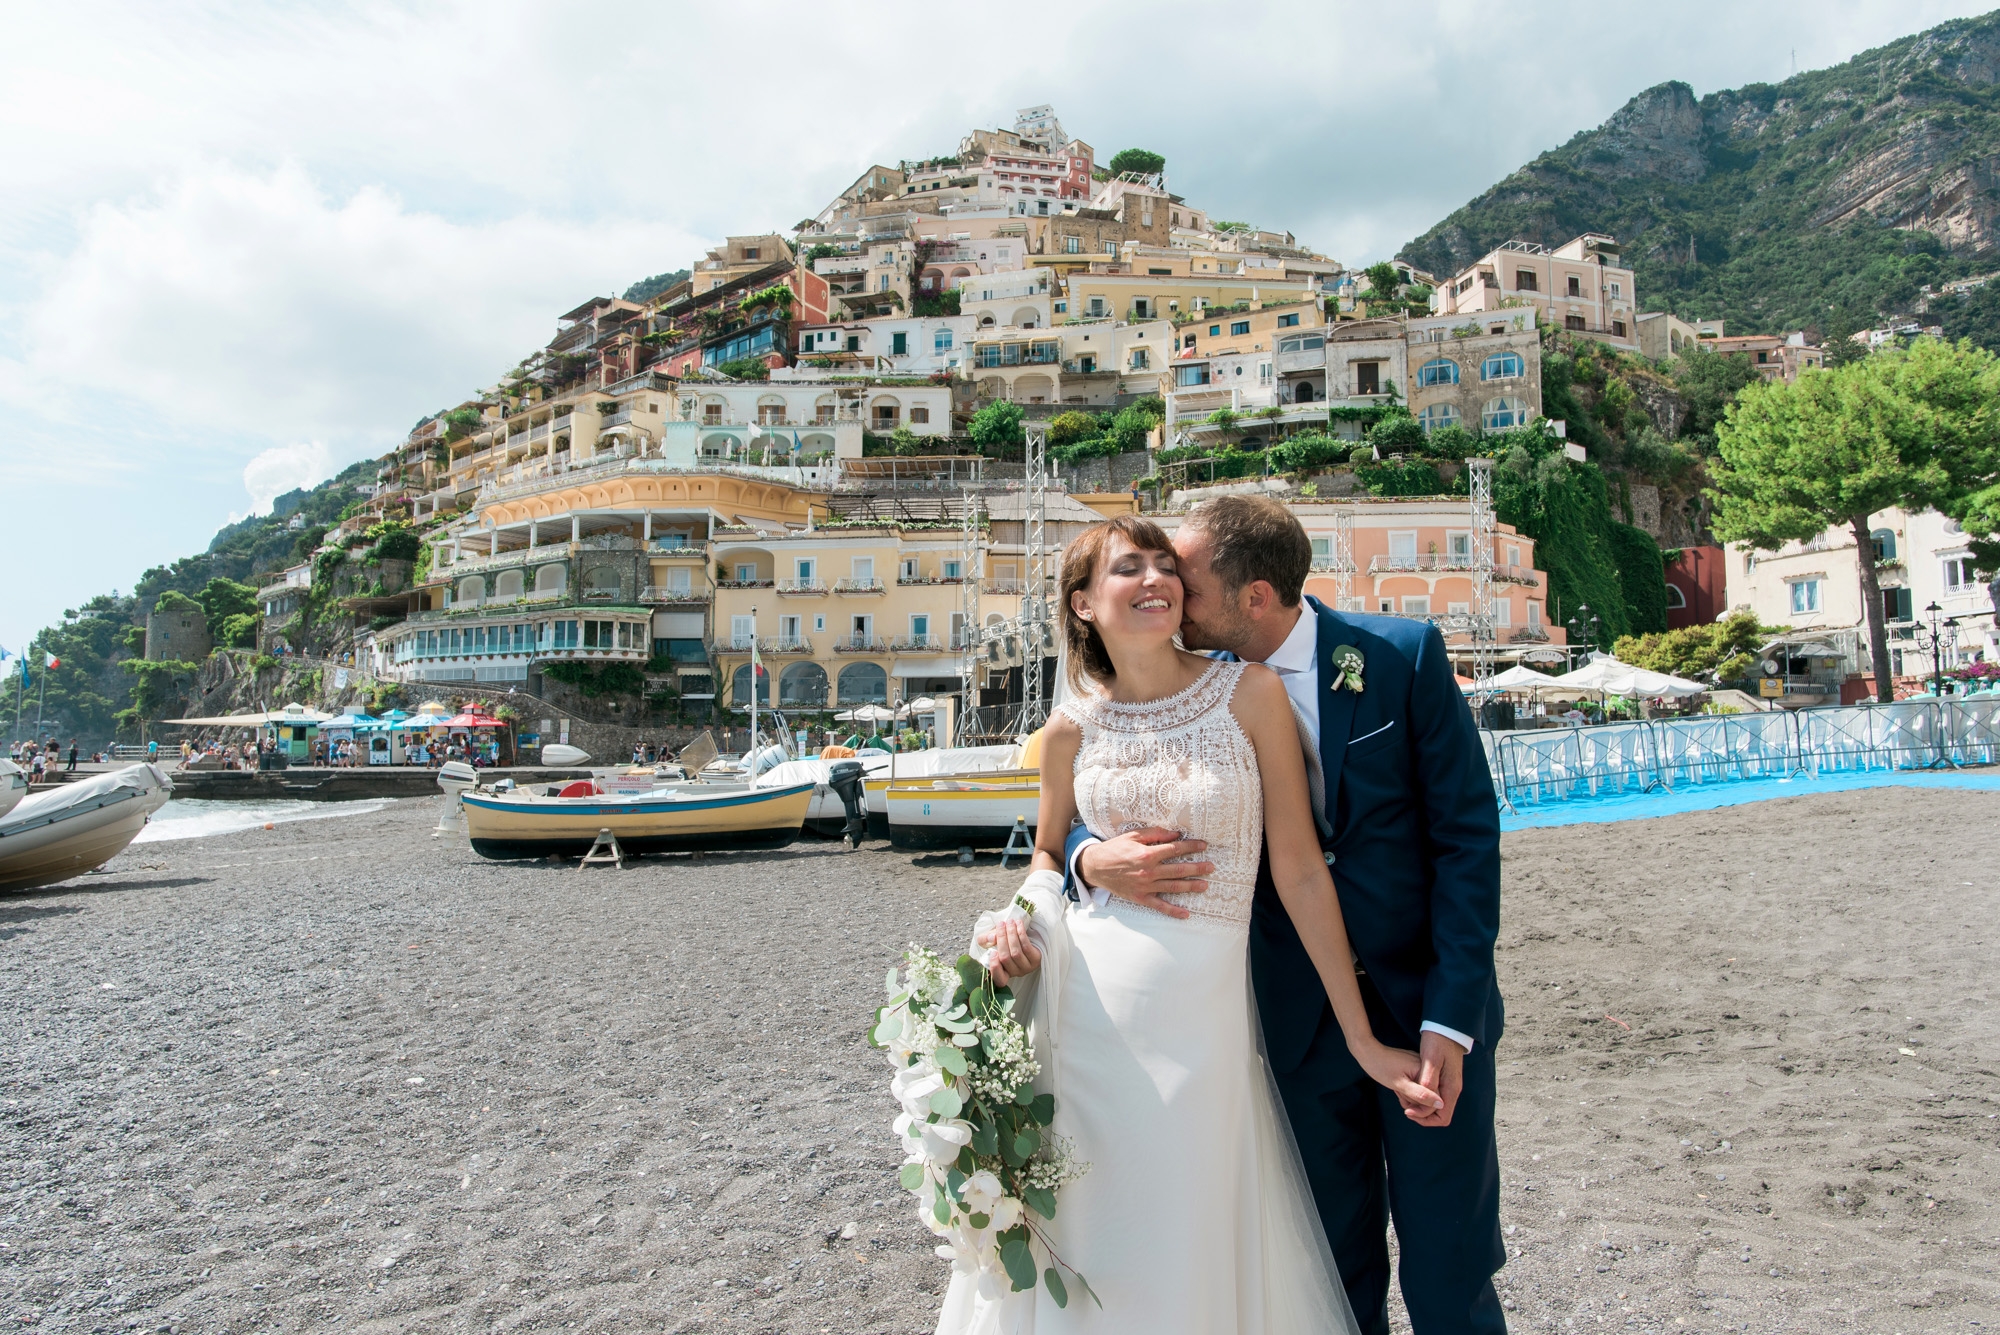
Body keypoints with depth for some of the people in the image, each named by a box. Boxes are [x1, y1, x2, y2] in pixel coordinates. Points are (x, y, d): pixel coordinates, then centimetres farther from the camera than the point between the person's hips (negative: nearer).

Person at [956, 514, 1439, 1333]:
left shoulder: (1249, 694, -6)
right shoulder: (1073, 728, 1)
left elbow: (1299, 871, -4)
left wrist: (1362, 1039, -3)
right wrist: (1021, 920, -6)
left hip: (1200, 1014, -1)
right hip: (1083, 1005, 2)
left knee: (1190, 1257, 12)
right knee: (1076, 1243, 14)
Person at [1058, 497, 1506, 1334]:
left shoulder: (1403, 654, -10)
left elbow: (1466, 833, -10)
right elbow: (1090, 817, 2)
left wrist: (1449, 1018, -14)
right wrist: (1095, 860, -23)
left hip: (1428, 1011, -1)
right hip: (1300, 1022, 2)